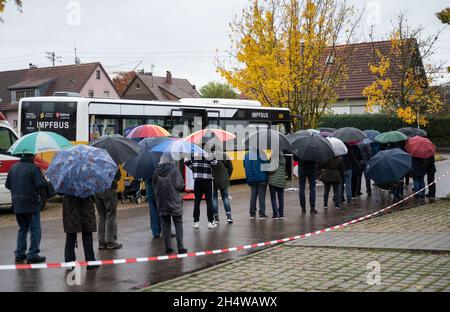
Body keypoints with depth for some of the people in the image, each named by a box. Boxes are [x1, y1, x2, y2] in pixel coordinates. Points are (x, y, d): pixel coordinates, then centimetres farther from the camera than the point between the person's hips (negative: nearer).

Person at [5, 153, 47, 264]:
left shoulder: (13, 168, 6)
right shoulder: (33, 168, -15)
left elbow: (7, 185, 11)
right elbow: (41, 184, -21)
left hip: (17, 205, 6)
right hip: (31, 204, -6)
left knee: (22, 229, 19)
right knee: (35, 230, 2)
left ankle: (20, 254, 20)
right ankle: (32, 254, -1)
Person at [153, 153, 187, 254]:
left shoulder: (157, 171, 0)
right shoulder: (174, 169, -9)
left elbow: (154, 186, 5)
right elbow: (180, 185, -12)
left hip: (161, 203, 3)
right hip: (174, 202, -3)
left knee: (165, 224, 9)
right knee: (178, 223, 3)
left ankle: (168, 247, 9)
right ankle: (180, 247, -2)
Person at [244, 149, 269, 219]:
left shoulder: (246, 155, 5)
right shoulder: (261, 153, -14)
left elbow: (245, 166, 12)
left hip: (251, 179, 5)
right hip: (261, 178, -5)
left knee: (253, 195, 13)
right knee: (261, 195, 2)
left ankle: (252, 213, 15)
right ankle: (262, 213, 3)